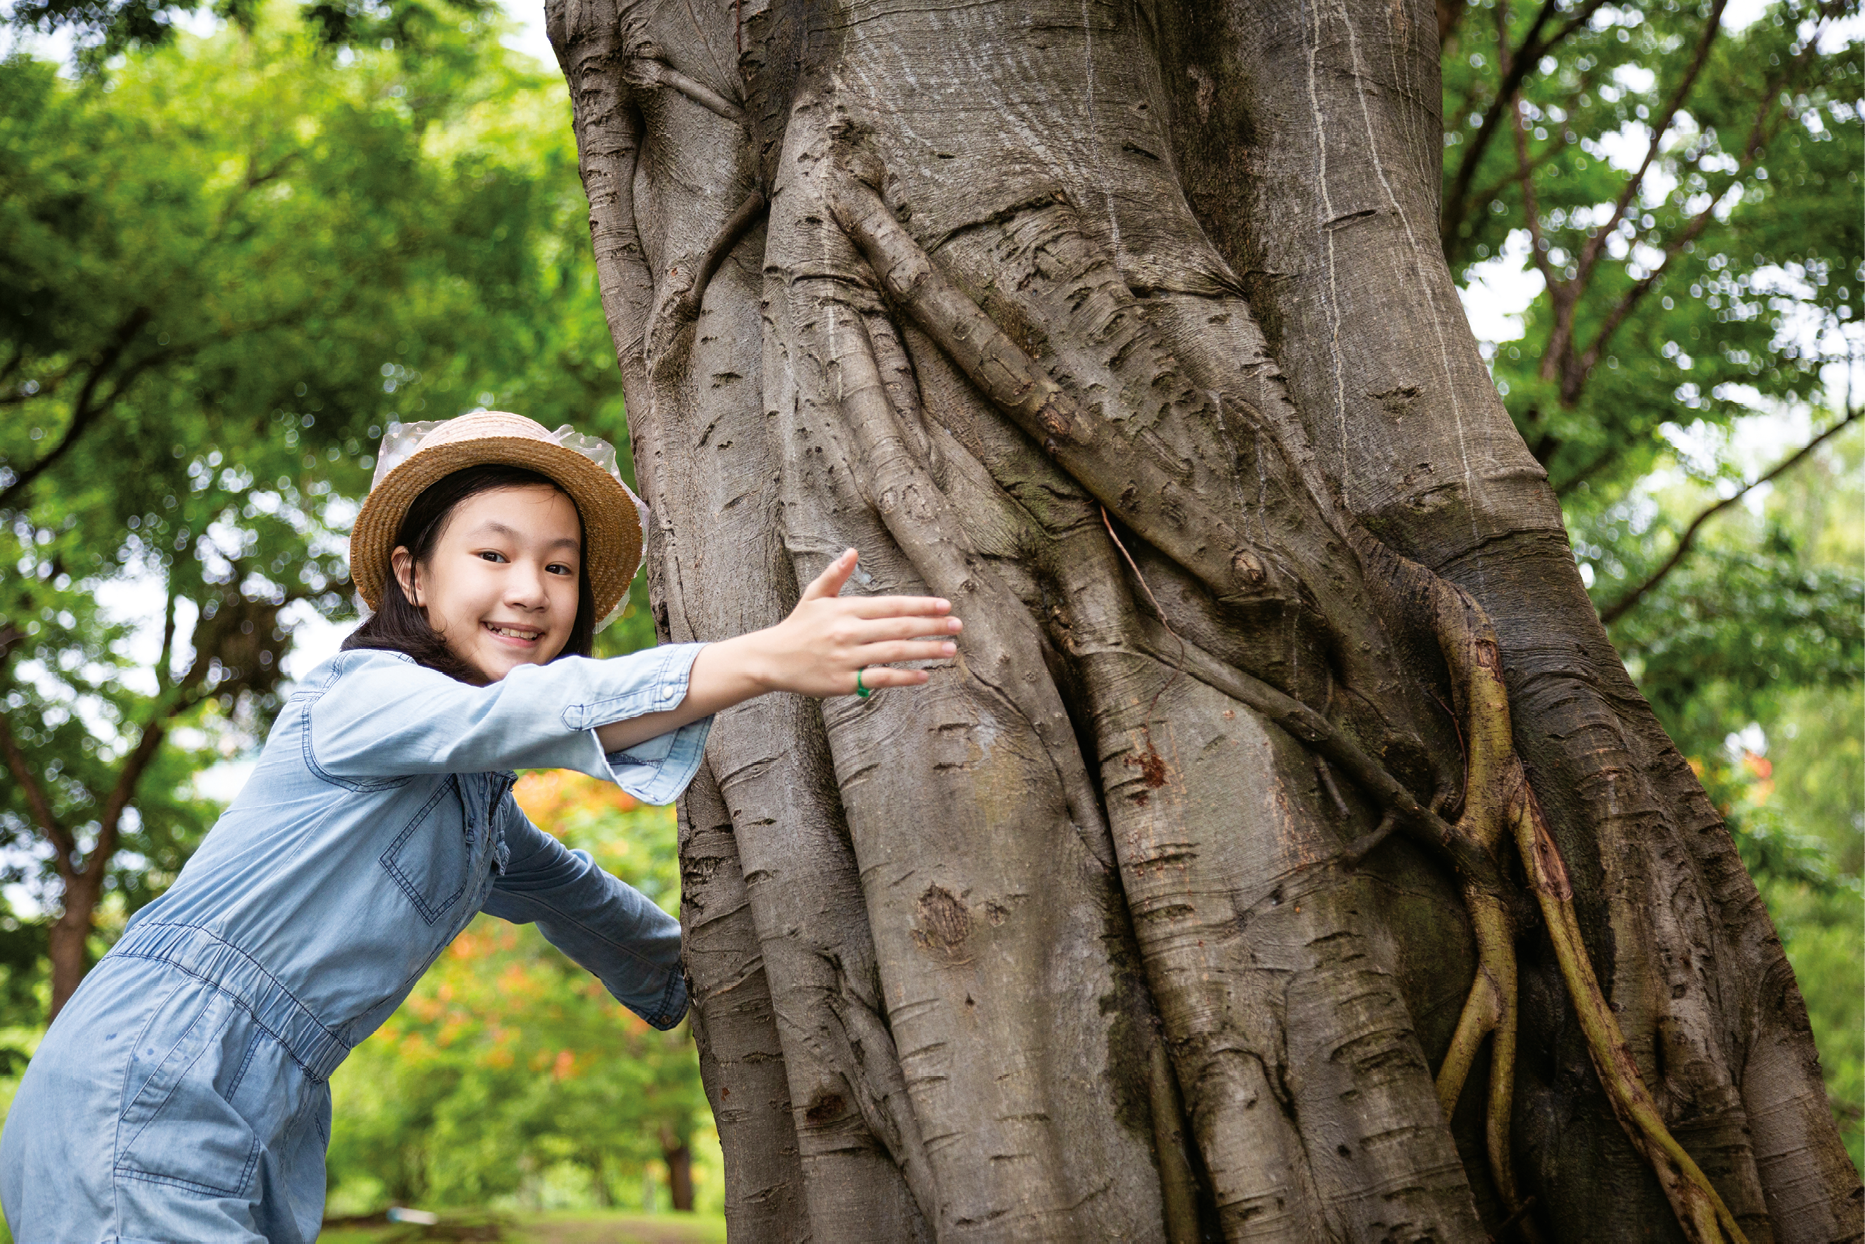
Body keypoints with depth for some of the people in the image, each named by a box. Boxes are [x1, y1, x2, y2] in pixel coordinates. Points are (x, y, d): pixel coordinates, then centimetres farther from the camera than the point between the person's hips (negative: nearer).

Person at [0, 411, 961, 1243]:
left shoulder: (482, 805, 19)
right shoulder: (360, 691, -9)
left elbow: (576, 898, 35)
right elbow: (541, 712, -26)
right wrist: (765, 660, -38)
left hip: (261, 1142, 9)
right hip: (144, 1092, -9)